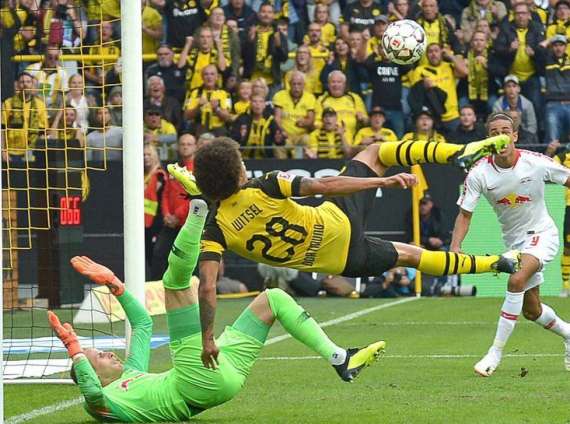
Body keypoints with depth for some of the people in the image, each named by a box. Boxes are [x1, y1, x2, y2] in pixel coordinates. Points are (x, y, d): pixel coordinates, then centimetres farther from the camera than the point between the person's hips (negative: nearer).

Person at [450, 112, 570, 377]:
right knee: (530, 311, 12)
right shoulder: (478, 174, -15)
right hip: (513, 241, 4)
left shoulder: (536, 163, -20)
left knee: (517, 280, -30)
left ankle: (496, 352, -24)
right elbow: (465, 214, -9)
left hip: (541, 234, -4)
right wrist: (454, 248, -23)